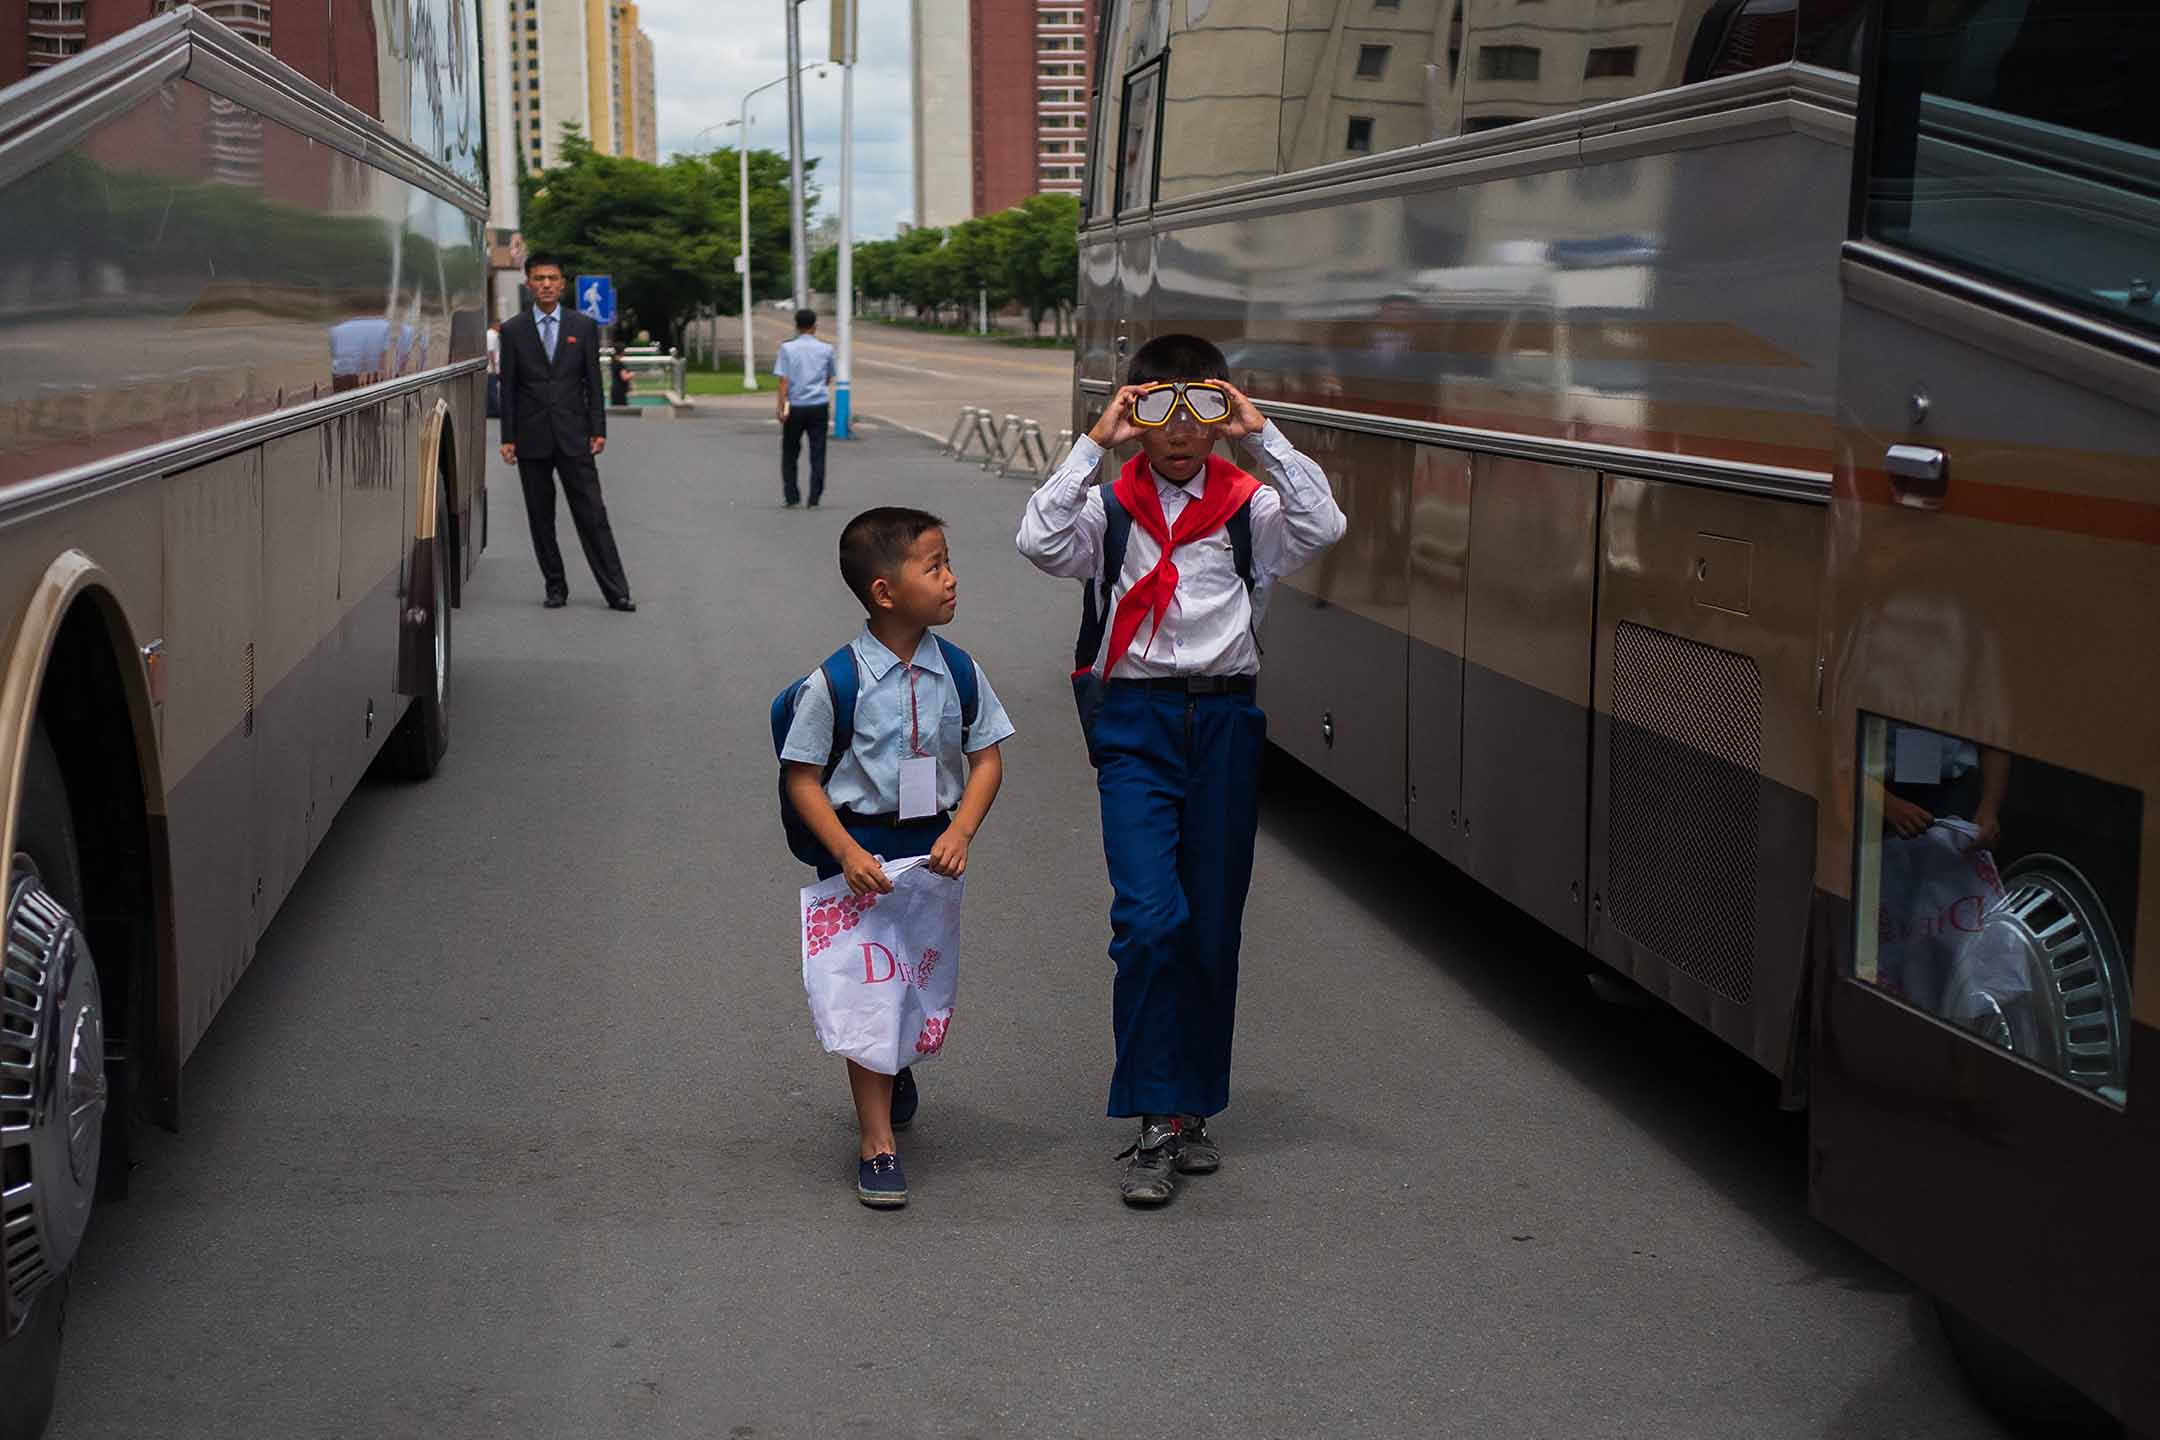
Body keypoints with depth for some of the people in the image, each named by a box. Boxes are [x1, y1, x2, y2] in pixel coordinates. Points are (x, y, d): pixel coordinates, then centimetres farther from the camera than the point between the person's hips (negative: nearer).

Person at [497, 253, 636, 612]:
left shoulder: (584, 326, 6)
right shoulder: (513, 330, 5)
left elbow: (593, 382, 6)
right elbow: (508, 388, 4)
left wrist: (598, 431, -1)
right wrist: (508, 438, -1)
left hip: (573, 436, -1)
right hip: (532, 439, 1)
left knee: (592, 515, -4)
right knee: (541, 519, 5)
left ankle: (616, 592, -4)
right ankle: (555, 589, 14)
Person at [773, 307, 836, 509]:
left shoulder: (787, 348, -3)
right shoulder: (825, 349, 3)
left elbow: (784, 380, -9)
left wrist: (782, 407, -9)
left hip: (795, 407, -1)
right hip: (819, 406, 1)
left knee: (789, 454, 12)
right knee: (817, 454, 3)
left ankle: (791, 498, 11)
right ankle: (814, 499, -1)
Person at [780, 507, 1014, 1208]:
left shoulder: (959, 672, -3)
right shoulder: (835, 682, -14)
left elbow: (987, 758, 3)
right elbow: (802, 779, -9)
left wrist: (960, 831, -11)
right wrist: (847, 853, -19)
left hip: (934, 841, 4)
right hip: (860, 843, -4)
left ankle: (895, 1068, 50)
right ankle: (877, 1139, 6)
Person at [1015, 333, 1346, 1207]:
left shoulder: (1246, 505, 7)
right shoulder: (1110, 507, 5)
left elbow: (1324, 527, -12)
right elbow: (1039, 541, -14)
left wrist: (1262, 438, -11)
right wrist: (1095, 444, -12)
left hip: (1225, 718, 2)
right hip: (1137, 723, -2)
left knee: (1214, 926, 7)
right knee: (1150, 917, -14)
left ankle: (1193, 1108, 21)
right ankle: (1156, 1126, -9)